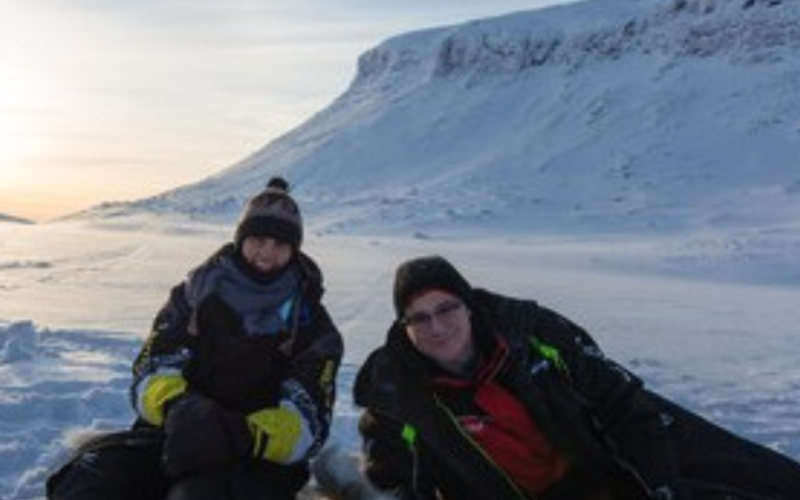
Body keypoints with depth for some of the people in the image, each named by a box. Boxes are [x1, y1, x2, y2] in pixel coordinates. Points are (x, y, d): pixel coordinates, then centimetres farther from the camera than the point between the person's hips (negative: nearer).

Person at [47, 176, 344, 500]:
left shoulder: (312, 326, 3)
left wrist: (245, 435, -28)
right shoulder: (195, 294, 9)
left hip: (256, 458, -3)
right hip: (172, 436, 3)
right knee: (92, 474, -26)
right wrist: (177, 408, -23)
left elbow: (307, 425, -7)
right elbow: (151, 375, 2)